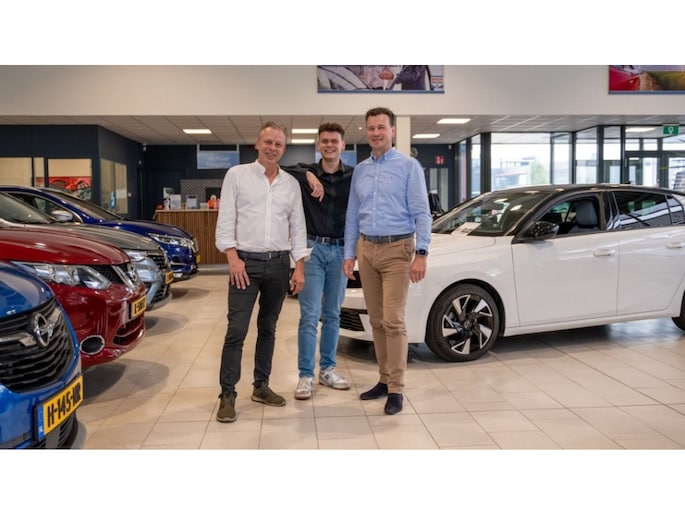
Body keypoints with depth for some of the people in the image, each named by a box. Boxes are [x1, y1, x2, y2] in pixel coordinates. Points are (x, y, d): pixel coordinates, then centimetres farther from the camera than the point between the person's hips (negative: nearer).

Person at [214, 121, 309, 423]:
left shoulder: (291, 183, 11)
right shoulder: (237, 175, 2)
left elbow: (298, 227, 9)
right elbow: (225, 220, -3)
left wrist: (299, 267, 2)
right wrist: (233, 257, -14)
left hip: (279, 264, 4)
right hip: (246, 262, -3)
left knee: (268, 328, 11)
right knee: (237, 330, -5)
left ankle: (261, 386, 22)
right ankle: (227, 395, 1)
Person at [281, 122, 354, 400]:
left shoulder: (353, 175, 3)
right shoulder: (306, 173, 1)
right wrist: (307, 175, -21)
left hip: (341, 250, 2)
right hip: (312, 248, -2)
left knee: (332, 315, 12)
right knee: (309, 316, -3)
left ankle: (327, 369, 25)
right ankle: (305, 375, 6)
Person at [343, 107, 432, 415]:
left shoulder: (408, 166, -2)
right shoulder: (359, 170, 12)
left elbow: (421, 213, -8)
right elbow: (352, 215, 14)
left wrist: (421, 253, -16)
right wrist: (349, 254, 10)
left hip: (397, 249, -5)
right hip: (366, 249, 5)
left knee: (393, 321, -8)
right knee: (376, 321, 10)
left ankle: (396, 389, 2)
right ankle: (385, 379, 21)